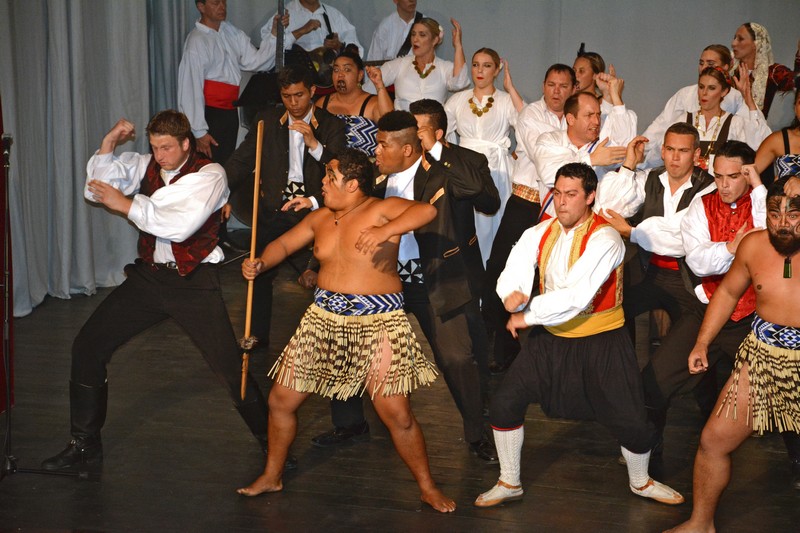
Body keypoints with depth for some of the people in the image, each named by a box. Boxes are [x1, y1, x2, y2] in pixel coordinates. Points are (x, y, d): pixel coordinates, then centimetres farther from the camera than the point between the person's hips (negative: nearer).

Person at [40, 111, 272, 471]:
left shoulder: (209, 174, -11)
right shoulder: (144, 165, 6)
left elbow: (180, 225, -25)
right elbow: (96, 190, 2)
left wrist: (127, 204, -20)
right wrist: (108, 145, -8)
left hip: (194, 282, -5)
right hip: (148, 276, 5)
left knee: (230, 367, -9)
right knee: (87, 346, 2)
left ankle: (271, 444, 10)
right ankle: (85, 445, 17)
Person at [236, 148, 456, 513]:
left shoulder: (381, 210, -11)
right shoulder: (320, 218, 9)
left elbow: (426, 210, -26)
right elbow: (284, 244, 19)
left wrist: (385, 232, -38)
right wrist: (260, 263, -1)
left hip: (378, 322, -6)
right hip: (324, 318, 6)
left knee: (397, 414, -8)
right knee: (281, 400, 9)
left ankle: (428, 488, 12)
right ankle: (272, 476, 30)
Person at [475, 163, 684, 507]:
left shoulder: (604, 239, -20)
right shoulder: (539, 234, 0)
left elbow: (575, 297, -28)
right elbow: (512, 276, -5)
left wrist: (527, 315, -19)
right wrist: (511, 295, -30)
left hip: (601, 342, -5)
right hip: (551, 338, 5)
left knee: (631, 422, -3)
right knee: (504, 404, -3)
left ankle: (641, 482, 31)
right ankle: (509, 484, 19)